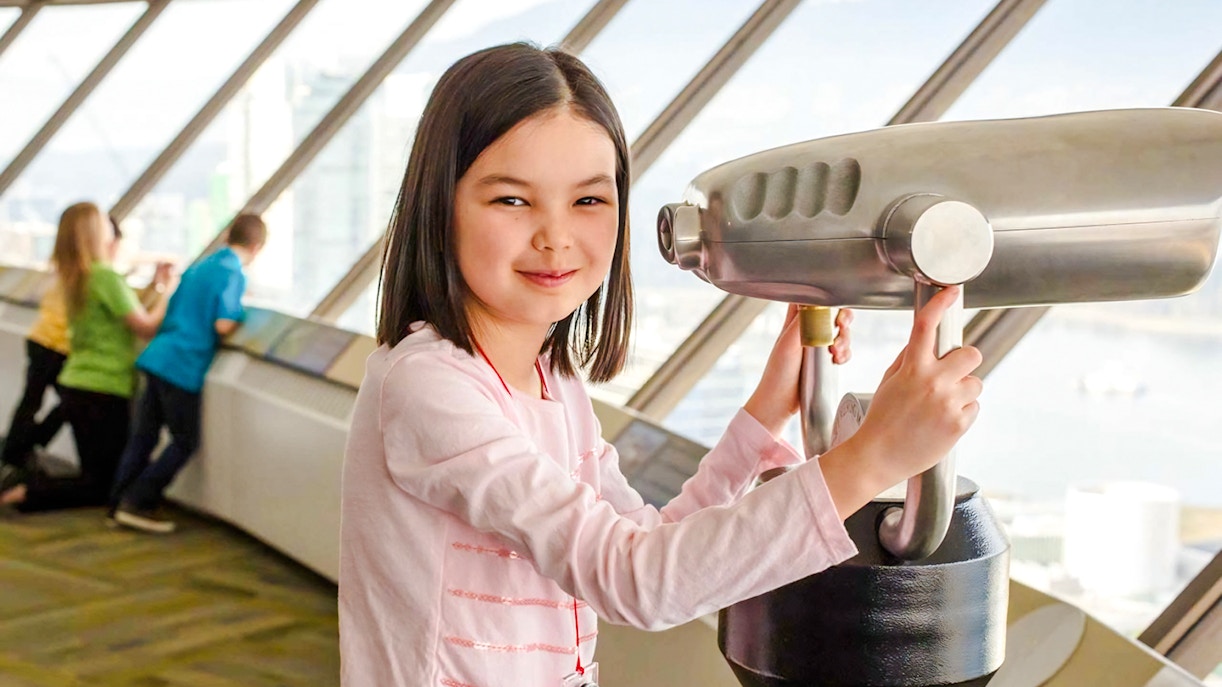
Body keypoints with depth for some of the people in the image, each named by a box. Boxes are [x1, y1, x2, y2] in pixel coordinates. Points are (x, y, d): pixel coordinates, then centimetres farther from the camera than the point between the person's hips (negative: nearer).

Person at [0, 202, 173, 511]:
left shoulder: (74, 278, 10)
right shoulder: (106, 277, -16)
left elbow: (127, 310, 14)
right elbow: (146, 328, -14)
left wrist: (156, 287, 12)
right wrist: (169, 292, -2)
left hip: (74, 385, 8)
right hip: (105, 393, -8)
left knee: (95, 476, 17)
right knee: (104, 487, 1)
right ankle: (28, 492, -11)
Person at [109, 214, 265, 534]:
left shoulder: (198, 267, 16)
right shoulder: (234, 275, -9)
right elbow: (223, 325, -17)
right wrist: (243, 318, 3)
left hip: (157, 358, 8)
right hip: (185, 367, -8)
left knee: (142, 437, 13)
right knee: (185, 443, 5)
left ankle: (118, 504, 15)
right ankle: (137, 503, 2)